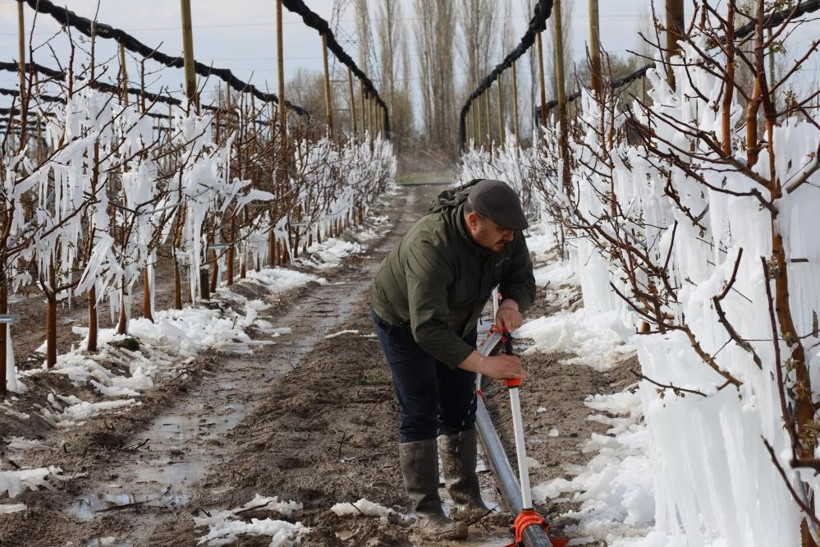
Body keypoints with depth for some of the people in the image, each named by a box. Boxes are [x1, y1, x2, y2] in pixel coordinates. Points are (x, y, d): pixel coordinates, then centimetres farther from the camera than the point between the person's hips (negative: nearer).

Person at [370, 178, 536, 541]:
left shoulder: (506, 235, -24)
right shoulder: (431, 245, -45)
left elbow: (523, 280, -11)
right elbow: (427, 328, -49)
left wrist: (512, 304, -36)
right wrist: (484, 364, -53)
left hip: (456, 318, 7)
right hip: (403, 320, -6)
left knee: (460, 410, 10)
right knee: (420, 414, -8)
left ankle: (467, 500, 21)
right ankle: (426, 513, -2)